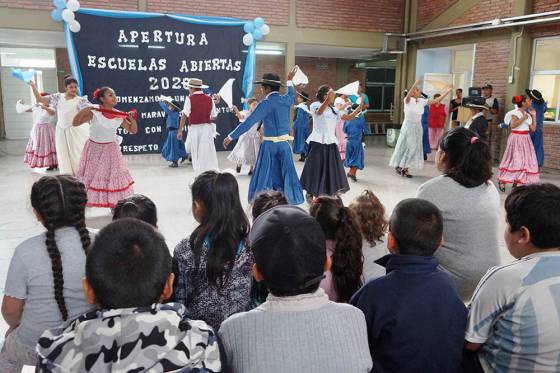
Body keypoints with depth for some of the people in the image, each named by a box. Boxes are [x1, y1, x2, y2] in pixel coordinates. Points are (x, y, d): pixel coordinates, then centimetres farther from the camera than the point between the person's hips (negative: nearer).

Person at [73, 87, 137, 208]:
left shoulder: (119, 116, -5)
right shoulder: (94, 113, -16)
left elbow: (133, 131, 2)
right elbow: (75, 123, -19)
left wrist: (132, 119, -15)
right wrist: (83, 111, -32)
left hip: (111, 150, 3)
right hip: (94, 149, -3)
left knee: (114, 176, 5)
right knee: (90, 176, 5)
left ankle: (114, 204, 17)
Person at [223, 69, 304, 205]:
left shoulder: (266, 103, -13)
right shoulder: (286, 100, 3)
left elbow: (248, 123, -15)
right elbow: (292, 95, 31)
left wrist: (231, 137, -10)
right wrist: (289, 80, 47)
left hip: (269, 144, -4)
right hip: (284, 143, 5)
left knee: (265, 176, 6)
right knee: (287, 174, 9)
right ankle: (291, 202, 12)